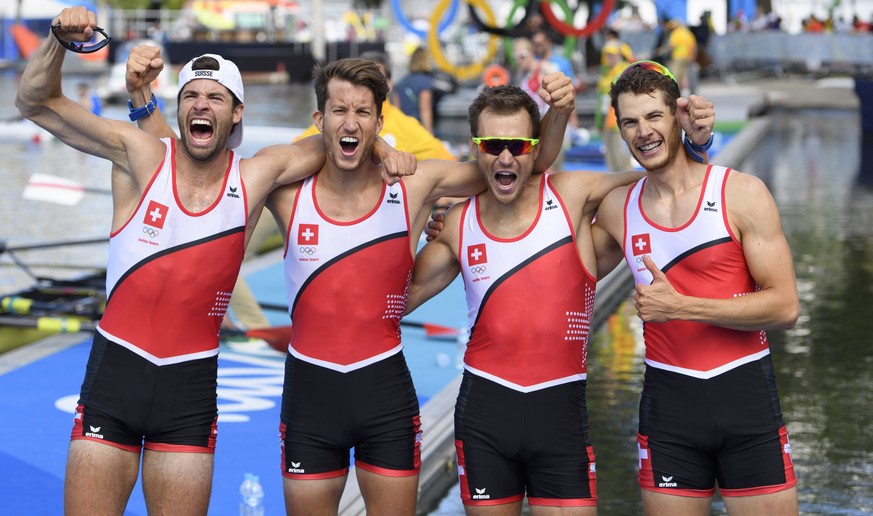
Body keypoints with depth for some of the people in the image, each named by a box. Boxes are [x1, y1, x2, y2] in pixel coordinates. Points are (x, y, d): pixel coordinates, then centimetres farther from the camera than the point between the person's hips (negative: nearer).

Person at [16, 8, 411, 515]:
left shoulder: (255, 178, -2)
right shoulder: (141, 156, -5)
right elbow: (36, 102, -4)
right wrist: (60, 40, -20)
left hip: (192, 383, 1)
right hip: (115, 371, -1)